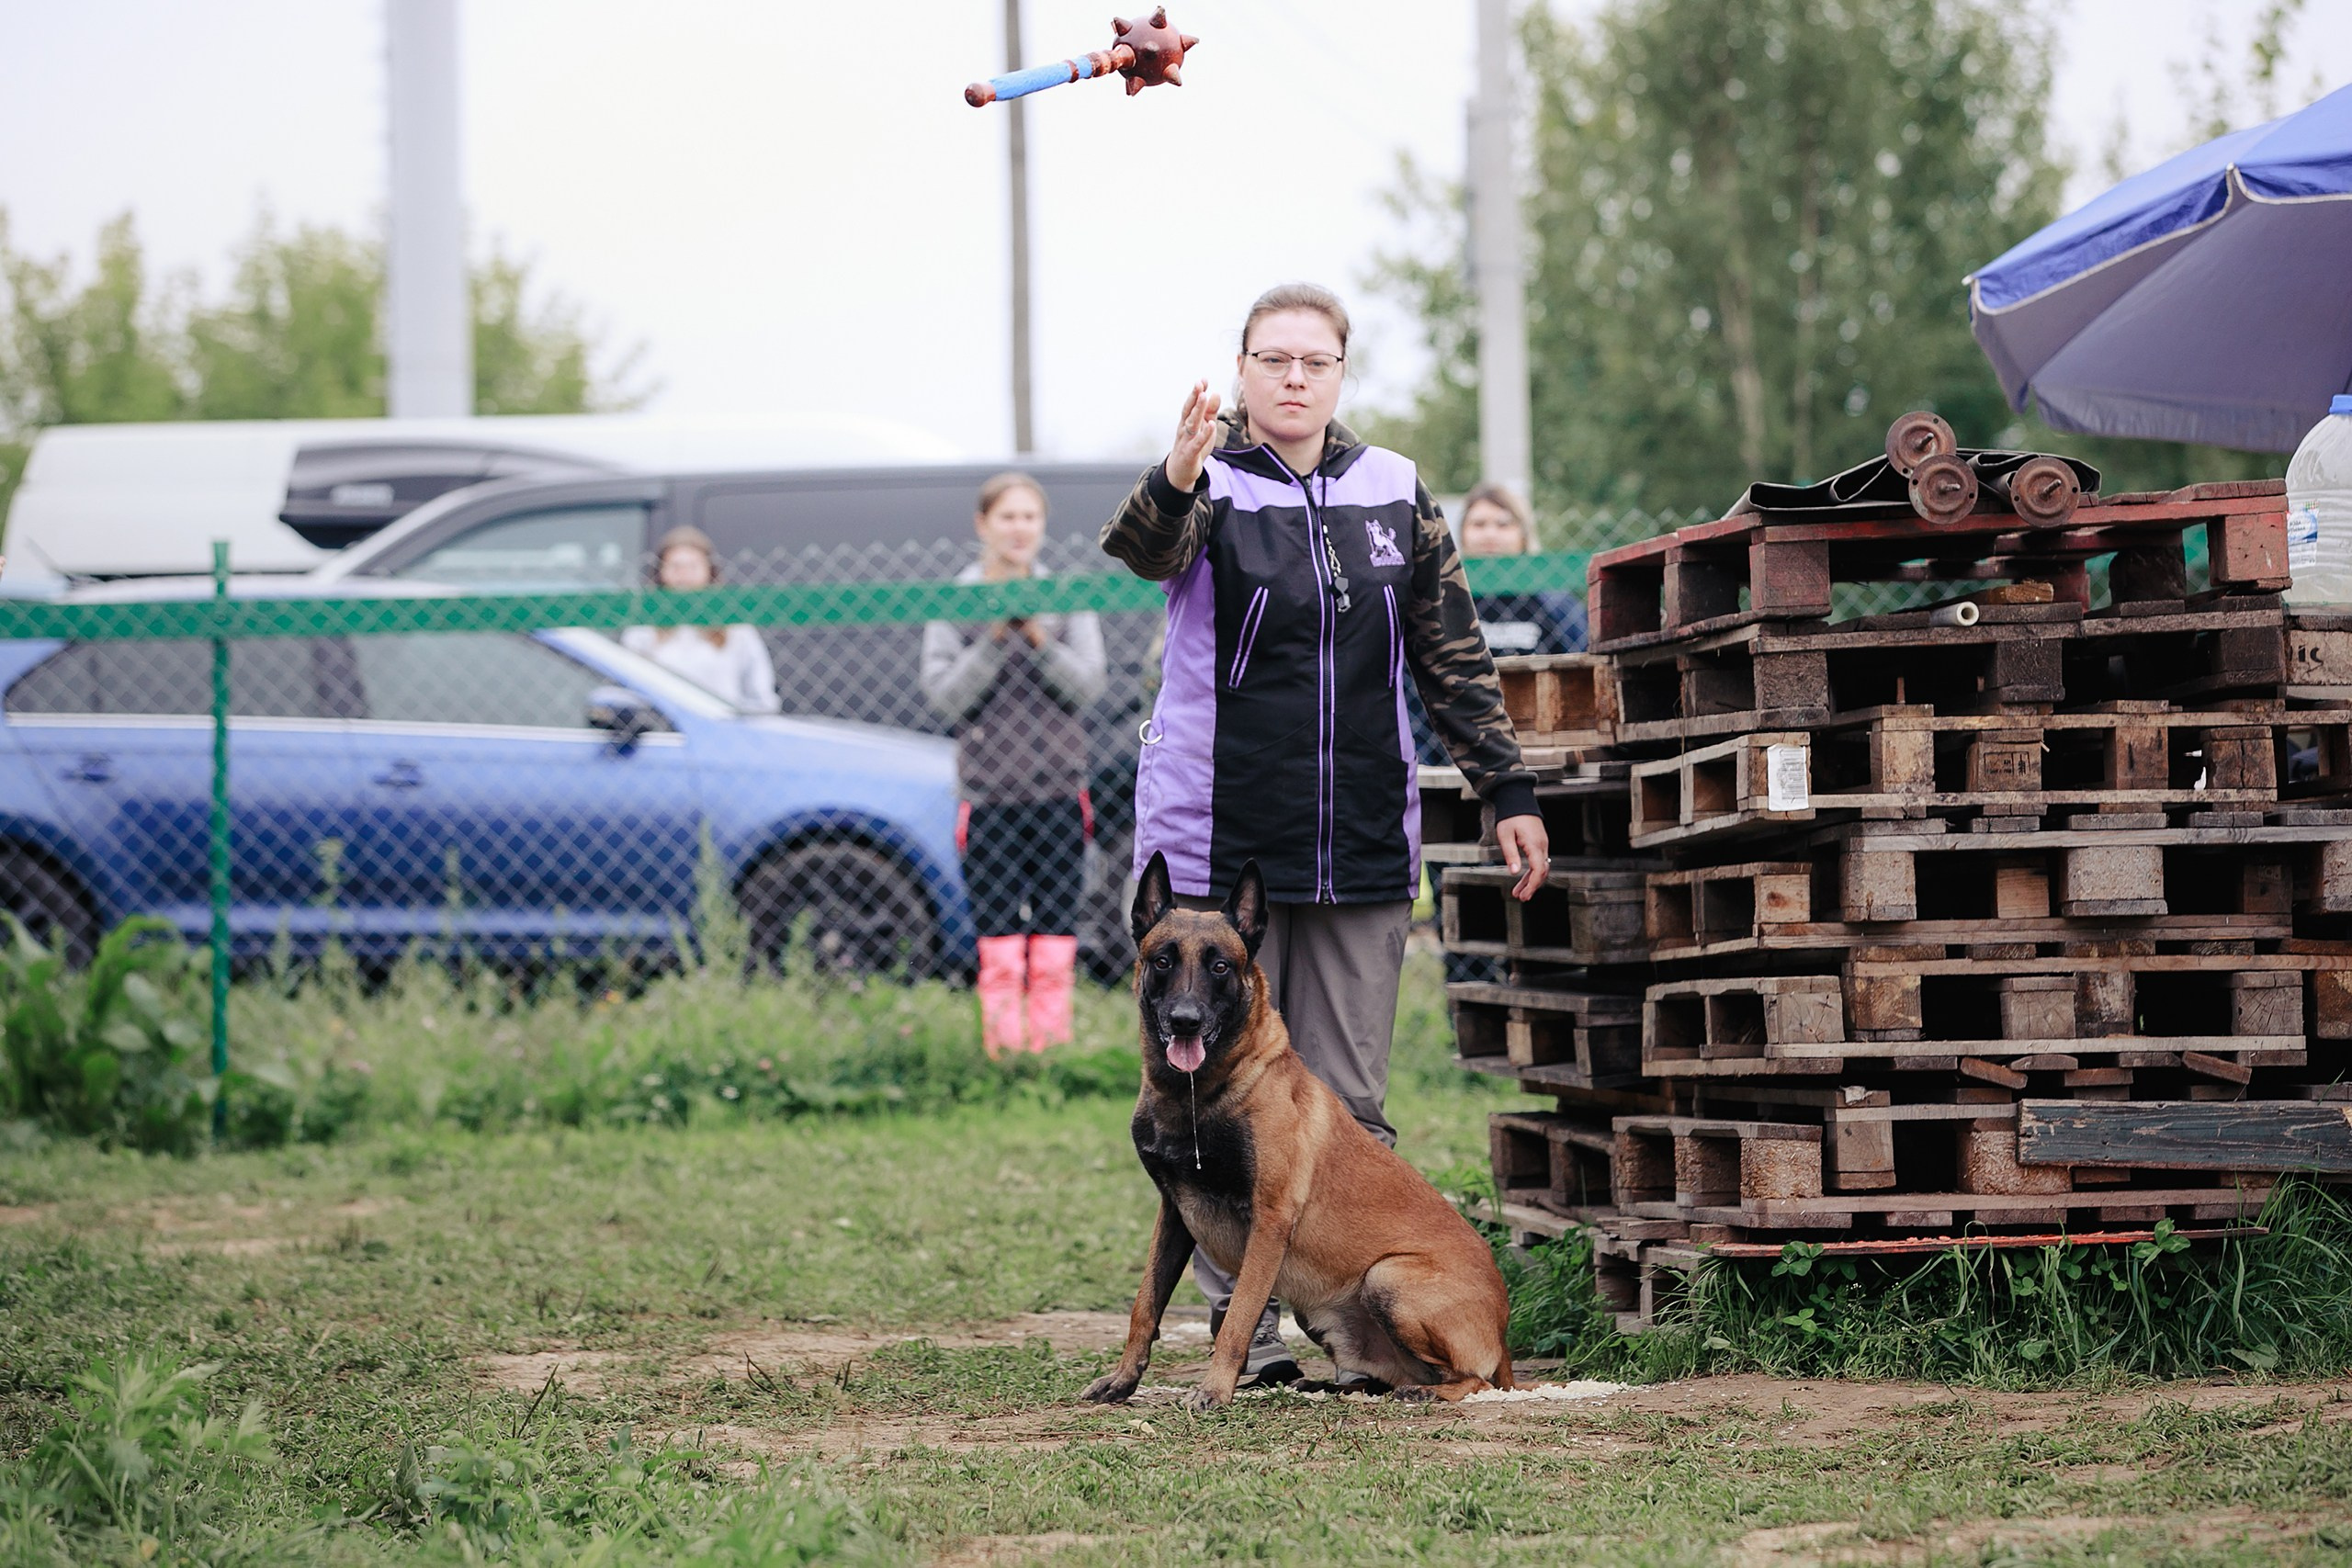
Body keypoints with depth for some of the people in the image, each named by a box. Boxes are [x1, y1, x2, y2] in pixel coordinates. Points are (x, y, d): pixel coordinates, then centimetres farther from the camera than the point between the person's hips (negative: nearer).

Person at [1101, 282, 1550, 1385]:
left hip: (1362, 837, 3)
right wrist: (1175, 485, -48)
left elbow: (1453, 654, 13)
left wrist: (1507, 790, 9)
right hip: (1219, 838, -3)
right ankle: (1243, 1325, 5)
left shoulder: (1393, 494, 9)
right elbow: (1145, 551, -26)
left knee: (1350, 1101, 4)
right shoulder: (1212, 485, -2)